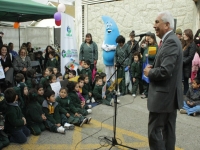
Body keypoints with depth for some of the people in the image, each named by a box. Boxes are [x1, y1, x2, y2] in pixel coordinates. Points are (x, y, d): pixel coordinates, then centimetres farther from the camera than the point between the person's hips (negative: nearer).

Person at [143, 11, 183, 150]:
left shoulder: (170, 41, -19)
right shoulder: (171, 40, 13)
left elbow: (164, 71, -28)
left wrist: (149, 72, -11)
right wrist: (153, 67, 3)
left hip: (163, 96, -10)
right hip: (170, 94, 10)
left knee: (154, 131, -4)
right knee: (168, 131, 16)